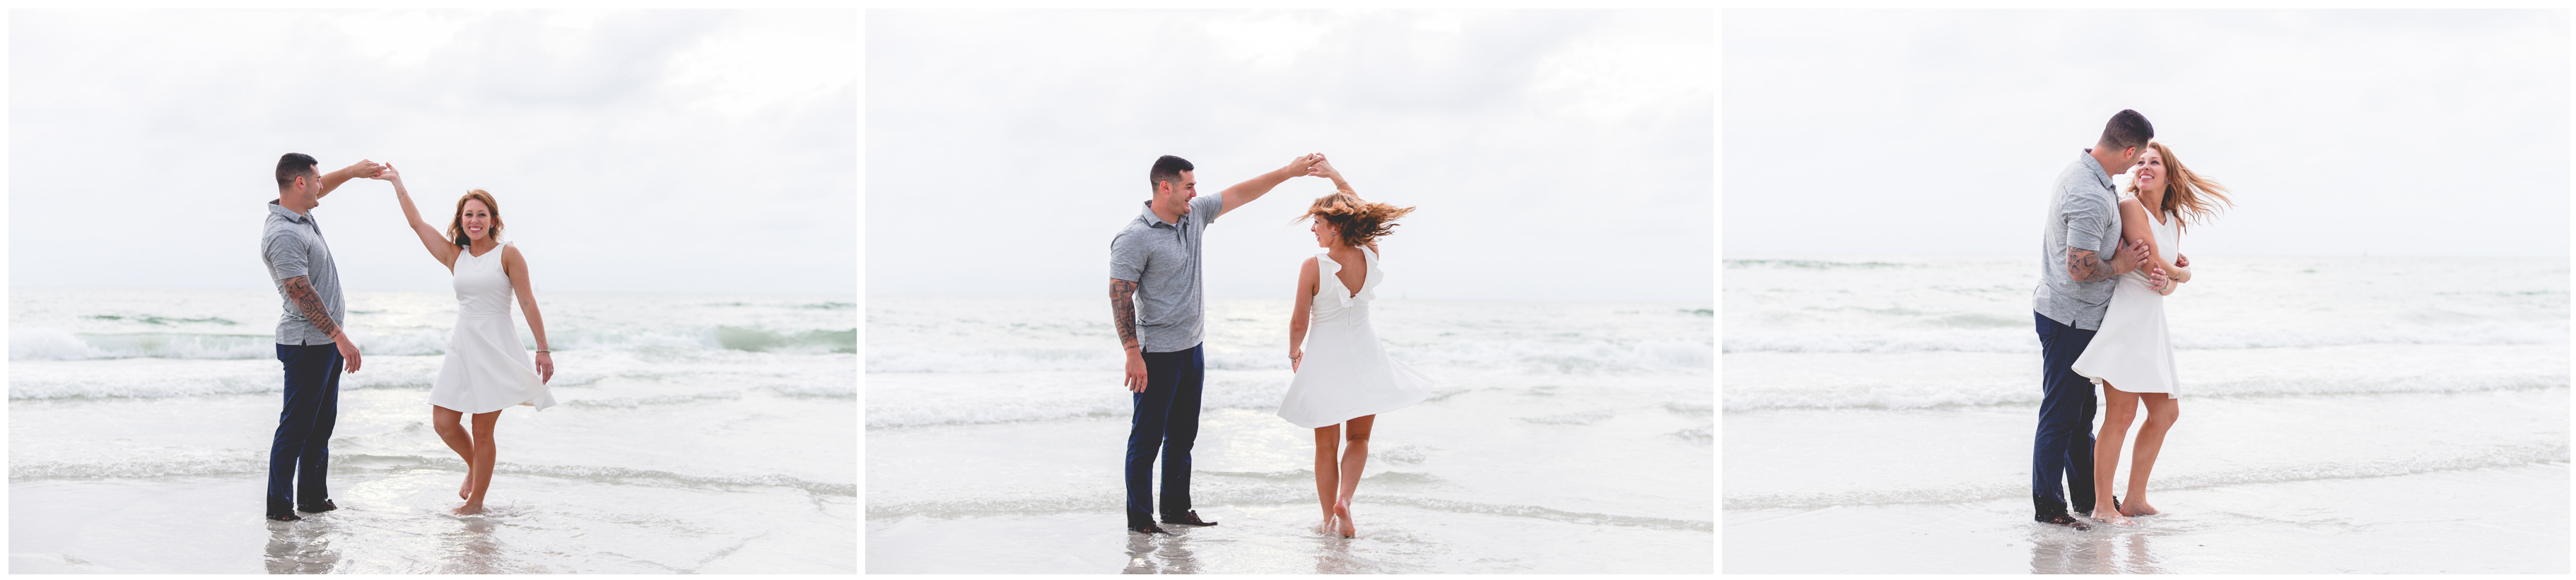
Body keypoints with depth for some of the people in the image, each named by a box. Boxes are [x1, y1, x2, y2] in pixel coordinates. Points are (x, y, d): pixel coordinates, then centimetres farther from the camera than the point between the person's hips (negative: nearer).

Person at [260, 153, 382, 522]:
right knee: (296, 426, -6)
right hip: (306, 344, -10)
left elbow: (318, 189, 35)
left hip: (326, 341, 10)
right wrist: (340, 337, -25)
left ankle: (313, 497, 21)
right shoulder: (283, 234, -21)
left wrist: (352, 172, 32)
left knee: (322, 423, 14)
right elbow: (302, 295, -25)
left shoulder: (301, 214, 9)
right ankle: (279, 506, -1)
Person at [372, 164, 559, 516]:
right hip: (463, 347, 5)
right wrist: (397, 183, 16)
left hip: (496, 349, -5)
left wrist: (543, 349, -10)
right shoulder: (454, 257, 9)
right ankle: (473, 466, 30)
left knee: (483, 432, -1)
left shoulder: (508, 255, -5)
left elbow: (528, 304, -7)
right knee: (443, 422, 1)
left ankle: (476, 501, 12)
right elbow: (416, 223, 13)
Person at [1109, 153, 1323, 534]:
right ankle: (1139, 518, 5)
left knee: (1183, 435, 14)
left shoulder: (1194, 216, 7)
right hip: (1157, 355, -8)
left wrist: (1288, 172, 13)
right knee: (1147, 438, -2)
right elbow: (1120, 298, -17)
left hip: (1192, 348, 8)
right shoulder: (1135, 238, -16)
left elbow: (1239, 195, 17)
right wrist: (1133, 354, -21)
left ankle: (1176, 509, 23)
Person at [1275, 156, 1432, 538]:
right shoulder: (1369, 256, -7)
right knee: (1359, 439, 16)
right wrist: (1337, 177, 20)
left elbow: (1299, 323, -10)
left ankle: (1329, 519, 17)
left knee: (1326, 445, 11)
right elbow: (1363, 210, 13)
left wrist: (1294, 352, 10)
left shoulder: (1312, 268, -17)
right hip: (1364, 357, 3)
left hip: (1326, 358, -3)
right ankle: (1344, 499, -7)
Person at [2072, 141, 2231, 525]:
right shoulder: (2130, 207, -9)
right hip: (2125, 316, -9)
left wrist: (2172, 277, -5)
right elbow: (2153, 265, -12)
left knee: (2166, 412, 12)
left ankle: (2135, 500, 21)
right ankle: (2102, 505, -1)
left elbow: (2184, 271, 18)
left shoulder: (2173, 221, 16)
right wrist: (2178, 271, 9)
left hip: (2152, 321, 9)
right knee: (2121, 414, -9)